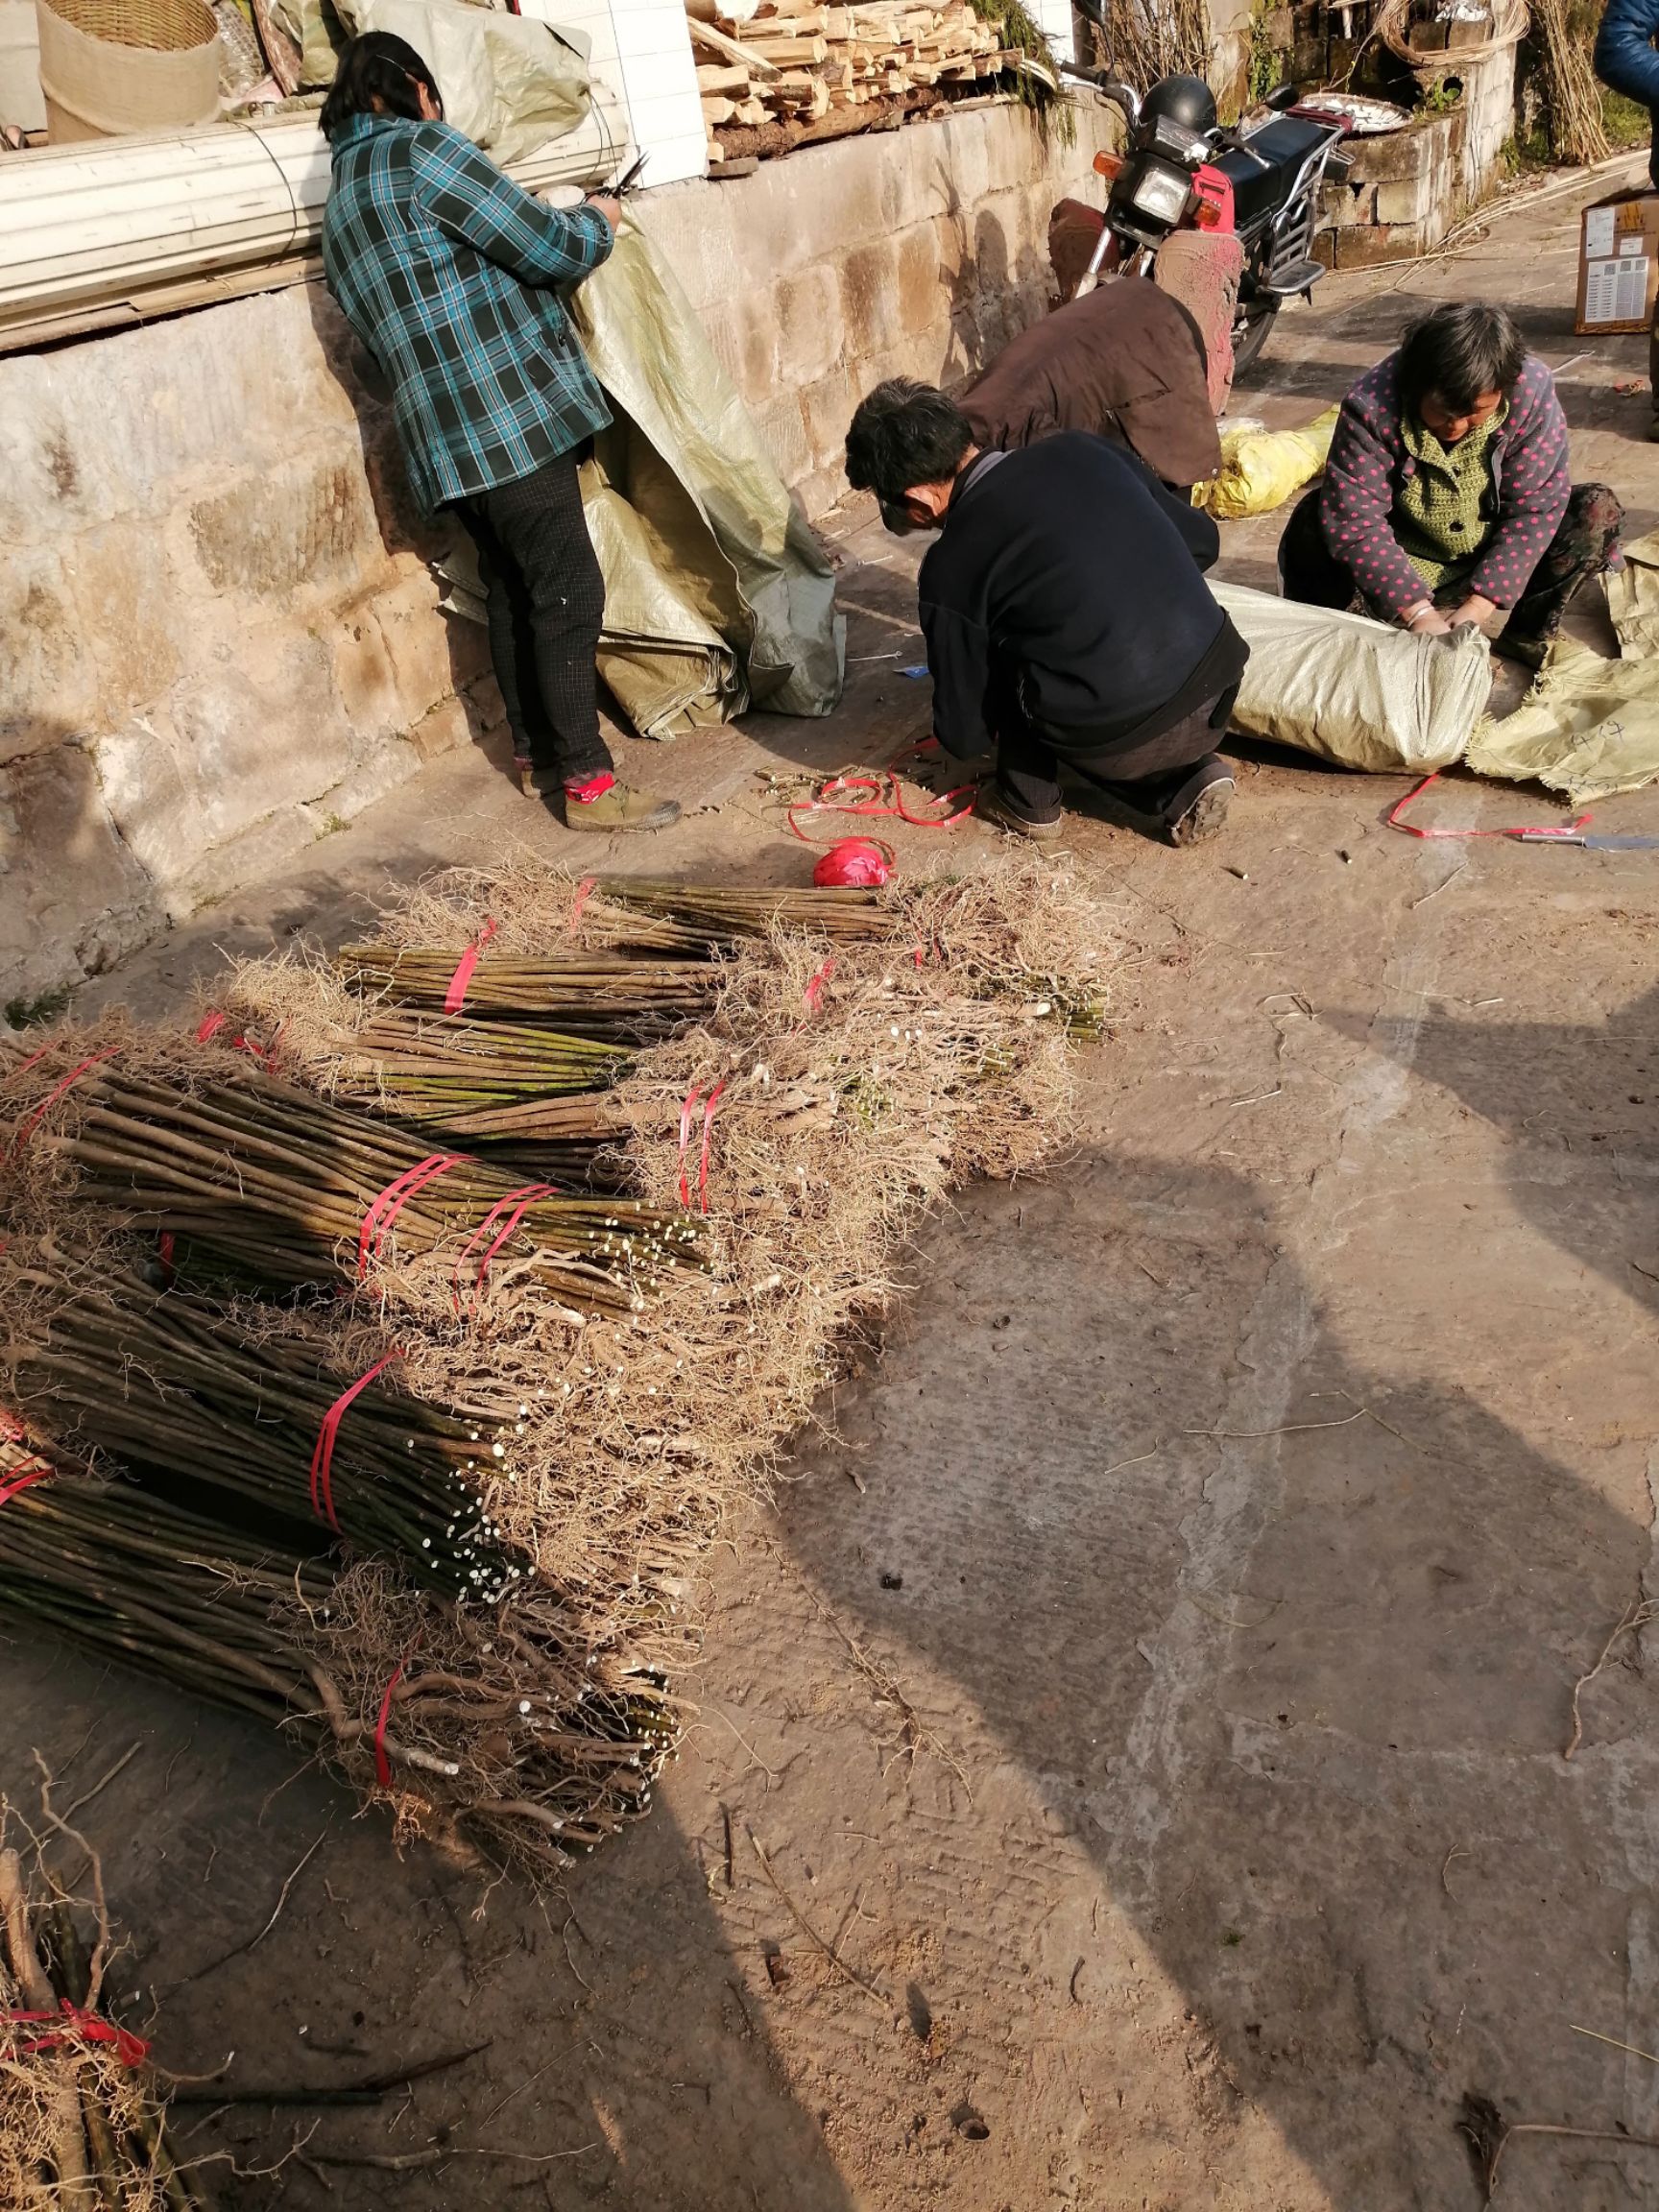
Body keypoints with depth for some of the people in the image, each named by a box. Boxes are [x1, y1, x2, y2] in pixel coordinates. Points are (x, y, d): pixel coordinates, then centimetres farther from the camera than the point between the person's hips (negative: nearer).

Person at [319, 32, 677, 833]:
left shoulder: (339, 208, 20)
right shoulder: (422, 151, -8)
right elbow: (550, 250, -11)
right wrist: (595, 221, 10)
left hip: (447, 434, 9)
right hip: (512, 415, -9)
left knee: (511, 590, 17)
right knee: (568, 594, -6)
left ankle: (534, 751, 27)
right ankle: (587, 782, -4)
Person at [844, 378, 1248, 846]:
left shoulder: (951, 566, -6)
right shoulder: (1081, 448, 7)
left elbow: (964, 732, 4)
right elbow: (1203, 540, 16)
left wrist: (963, 736, 28)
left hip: (1120, 742, -5)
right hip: (1216, 698, 6)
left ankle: (1028, 802, 24)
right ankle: (1184, 785, 16)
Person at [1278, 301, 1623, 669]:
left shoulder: (1532, 391, -22)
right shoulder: (1372, 405, -27)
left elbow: (1534, 507, -20)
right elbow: (1355, 520, -29)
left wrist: (1478, 606, -30)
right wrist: (1417, 612, -36)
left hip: (1496, 552, 2)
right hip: (1407, 559, -2)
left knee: (1598, 511, -21)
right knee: (1312, 523, -27)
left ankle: (1525, 643, -17)